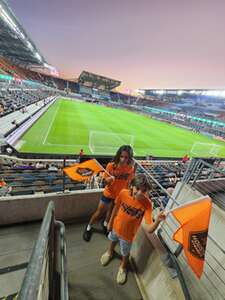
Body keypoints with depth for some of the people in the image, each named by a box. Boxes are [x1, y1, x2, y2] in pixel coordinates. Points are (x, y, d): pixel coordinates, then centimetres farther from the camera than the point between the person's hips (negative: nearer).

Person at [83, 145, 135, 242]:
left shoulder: (131, 168, -20)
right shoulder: (111, 166, -24)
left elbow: (129, 182, -5)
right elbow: (105, 181, -13)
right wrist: (109, 179, -35)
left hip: (120, 195, 2)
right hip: (108, 193, -2)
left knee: (112, 212, 27)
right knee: (99, 213, 16)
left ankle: (106, 224, 60)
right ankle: (89, 227, 46)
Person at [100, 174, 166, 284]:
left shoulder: (147, 204, -33)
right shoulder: (123, 193, -28)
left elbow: (150, 229, -37)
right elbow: (116, 208, -10)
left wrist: (158, 220, -57)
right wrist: (110, 222, 3)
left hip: (128, 234, -2)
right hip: (116, 227, 3)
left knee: (125, 254, 27)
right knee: (112, 241, 34)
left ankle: (122, 267, 63)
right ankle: (110, 252, 70)